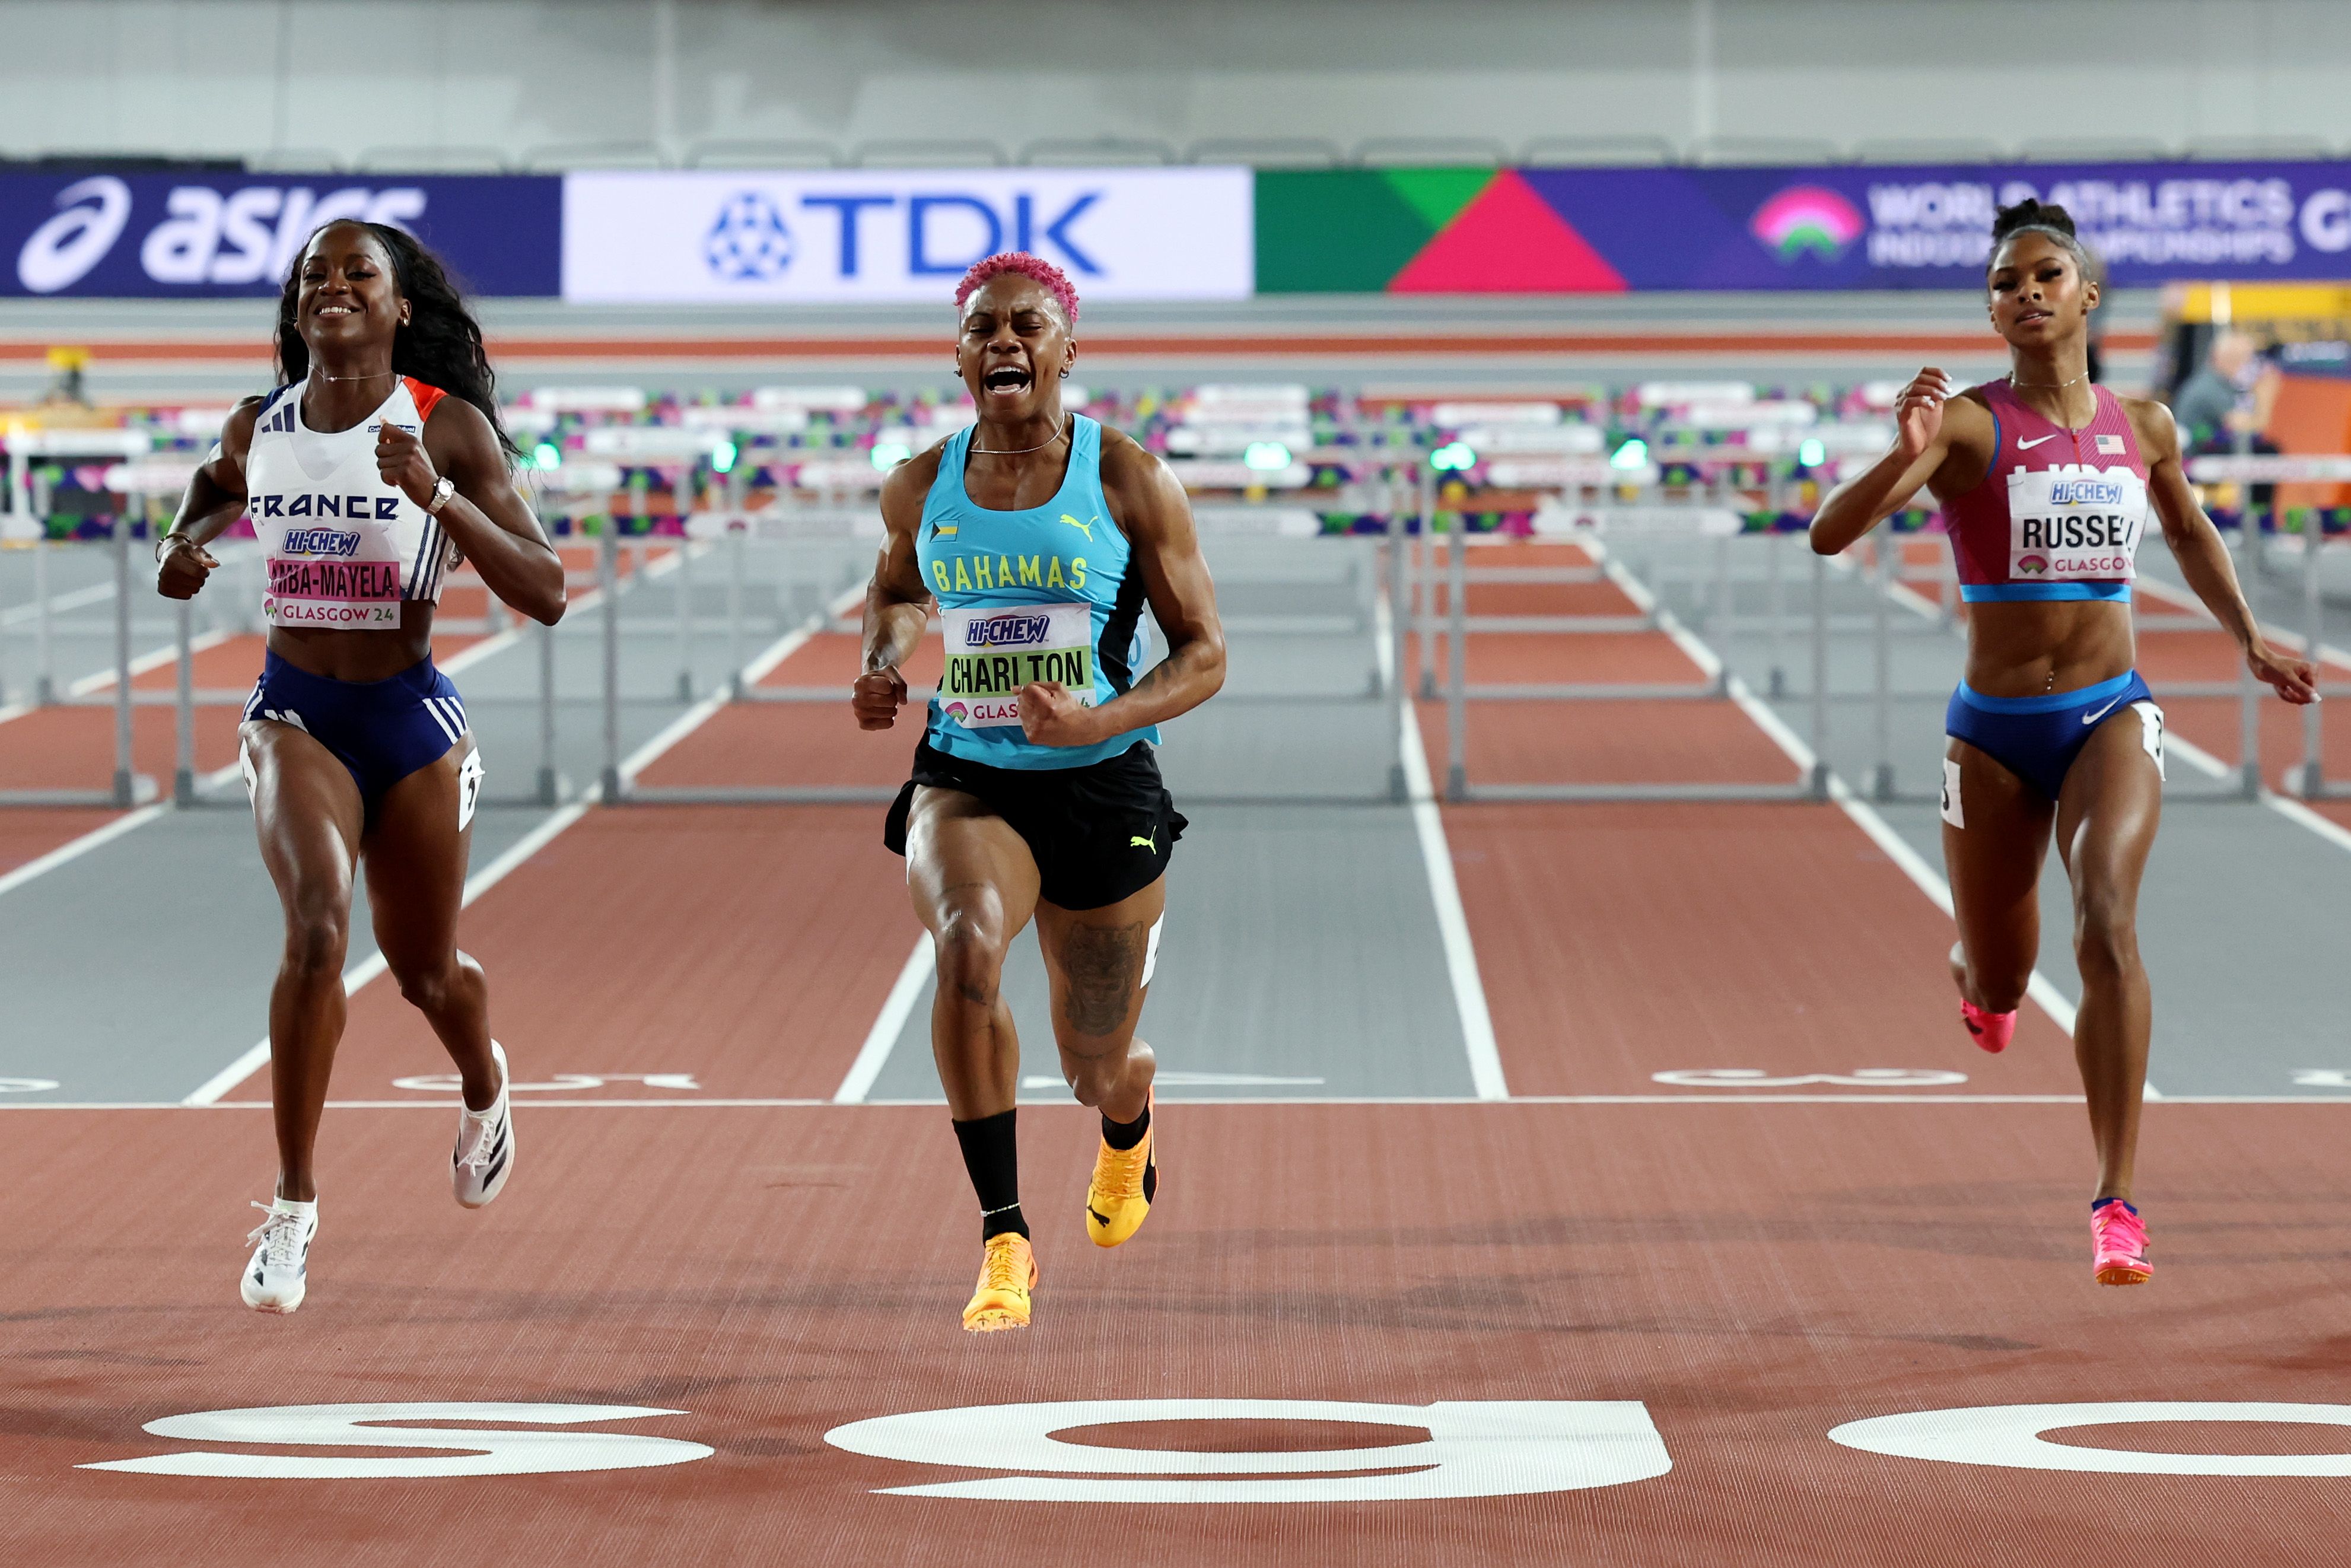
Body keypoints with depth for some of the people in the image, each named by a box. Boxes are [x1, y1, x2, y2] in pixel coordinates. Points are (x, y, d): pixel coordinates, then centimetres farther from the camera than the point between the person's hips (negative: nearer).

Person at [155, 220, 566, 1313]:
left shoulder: (449, 428, -10)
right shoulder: (258, 428, 0)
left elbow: (545, 595, -15)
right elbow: (211, 495, 25)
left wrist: (437, 496, -27)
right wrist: (181, 547, 1)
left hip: (410, 718, -1)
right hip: (295, 715, 1)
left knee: (423, 970, 16)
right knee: (317, 926, -25)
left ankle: (484, 1089, 54)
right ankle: (293, 1210, -19)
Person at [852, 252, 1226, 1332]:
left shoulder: (1129, 482, -7)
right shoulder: (919, 489, 1)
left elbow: (1205, 653, -3)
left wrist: (1102, 719, -20)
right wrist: (883, 669, 2)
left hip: (1104, 786, -1)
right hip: (964, 781, 1)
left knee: (1097, 1068, 11)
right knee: (967, 948, -34)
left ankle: (1127, 1132, 54)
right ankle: (1003, 1241, -29)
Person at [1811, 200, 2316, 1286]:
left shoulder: (2143, 426, 4)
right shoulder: (1968, 423, -9)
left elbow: (2189, 532, 26)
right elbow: (1830, 535, -22)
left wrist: (2247, 638, 19)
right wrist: (1908, 458, -37)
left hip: (2111, 717, 1)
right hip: (1994, 732, -1)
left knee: (2107, 920, -25)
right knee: (1997, 985, 12)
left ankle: (2117, 1206, -26)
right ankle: (1982, 978, 55)